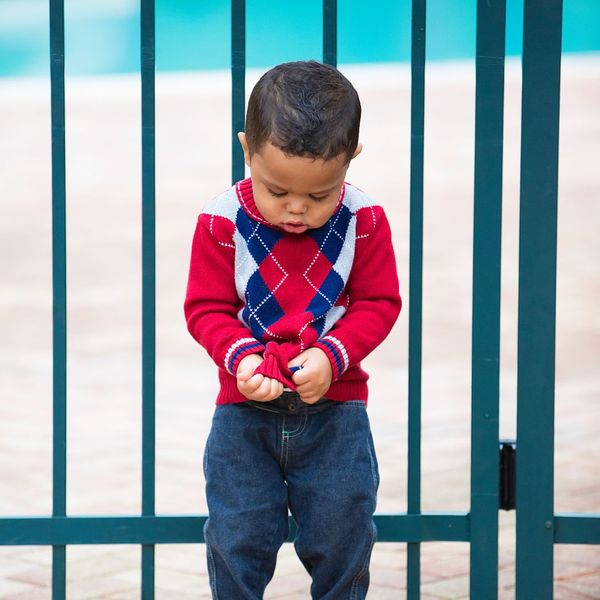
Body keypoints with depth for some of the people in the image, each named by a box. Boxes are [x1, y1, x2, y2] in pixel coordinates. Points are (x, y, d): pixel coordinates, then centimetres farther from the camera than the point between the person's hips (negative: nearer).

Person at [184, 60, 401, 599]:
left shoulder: (364, 222, -10)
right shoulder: (223, 222, -11)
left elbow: (378, 304, -5)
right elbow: (207, 308, -6)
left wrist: (332, 356, -21)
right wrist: (239, 356, -25)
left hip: (335, 407, 0)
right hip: (244, 411, 0)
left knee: (341, 539, 9)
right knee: (236, 540, 6)